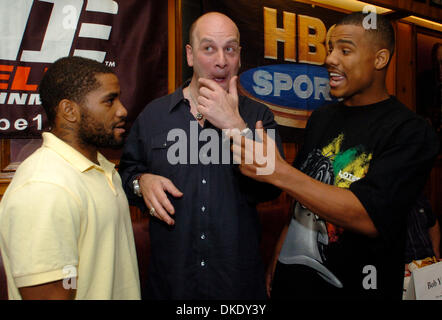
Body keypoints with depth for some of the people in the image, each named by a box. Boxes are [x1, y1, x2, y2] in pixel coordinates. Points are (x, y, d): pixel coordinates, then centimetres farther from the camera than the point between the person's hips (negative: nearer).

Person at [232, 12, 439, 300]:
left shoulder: (412, 132, -14)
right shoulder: (321, 117, 5)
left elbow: (370, 217, -26)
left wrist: (279, 172, -30)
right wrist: (275, 263, 8)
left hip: (352, 287, -5)